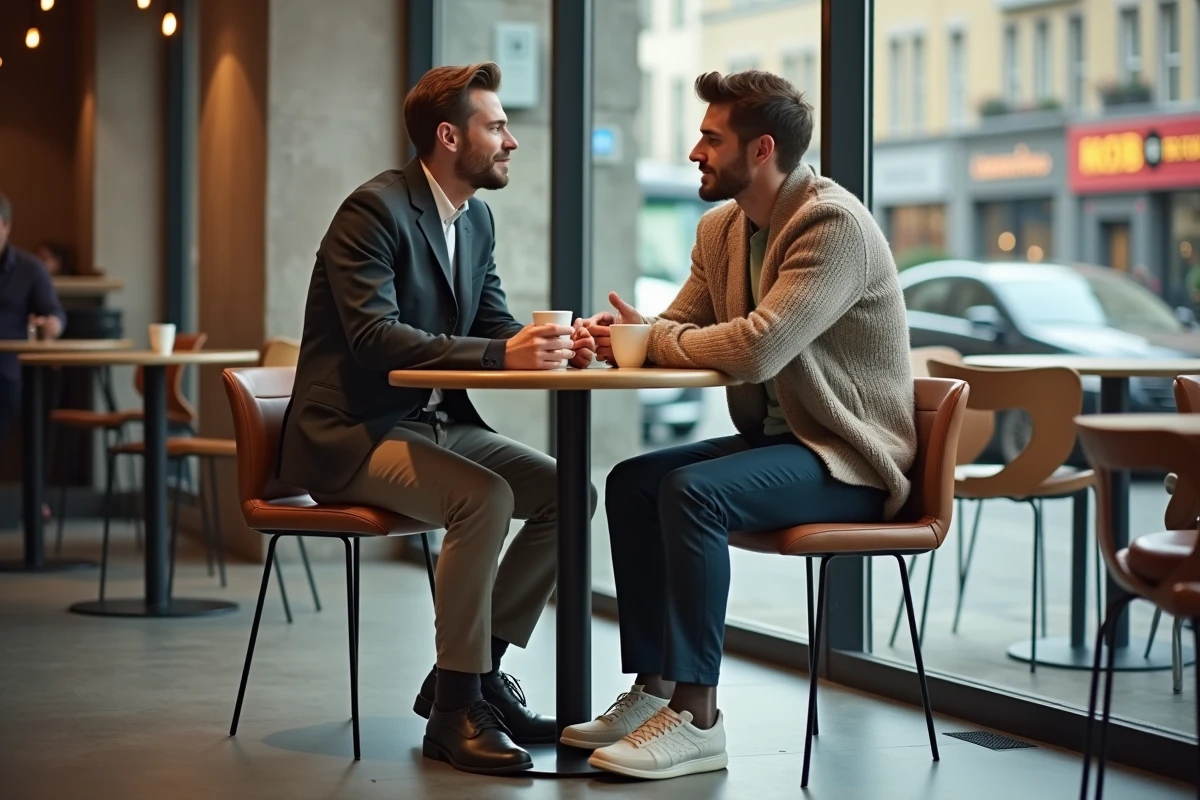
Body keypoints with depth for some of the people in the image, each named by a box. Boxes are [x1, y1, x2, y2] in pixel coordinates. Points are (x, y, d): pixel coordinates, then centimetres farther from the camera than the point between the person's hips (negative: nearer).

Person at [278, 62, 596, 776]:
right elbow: (374, 335, -27)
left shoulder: (477, 219, 11)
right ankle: (455, 707, -19)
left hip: (435, 421, 9)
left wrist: (554, 344, -12)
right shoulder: (376, 209, -16)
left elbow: (497, 328, 12)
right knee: (484, 498, -30)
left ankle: (479, 668, 5)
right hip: (353, 433, -9)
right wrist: (500, 355, -35)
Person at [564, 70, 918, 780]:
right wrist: (623, 334, -11)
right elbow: (680, 330, 14)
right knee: (631, 482, -3)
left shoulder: (835, 224, -21)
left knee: (692, 492, -28)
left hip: (850, 455, -9)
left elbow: (756, 347, -31)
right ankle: (654, 689, 0)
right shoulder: (721, 229, 8)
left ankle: (697, 717, -23)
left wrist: (653, 339, -15)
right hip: (775, 436, 9)